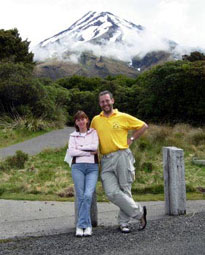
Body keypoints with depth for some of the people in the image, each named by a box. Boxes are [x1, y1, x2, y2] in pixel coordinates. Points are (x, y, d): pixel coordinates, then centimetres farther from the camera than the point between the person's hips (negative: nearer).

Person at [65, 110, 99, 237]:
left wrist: (79, 147, 0)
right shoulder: (73, 135, 14)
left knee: (88, 195, -16)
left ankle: (81, 225, -9)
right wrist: (89, 152, -6)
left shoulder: (93, 132, 13)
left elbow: (95, 146, -4)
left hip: (92, 167, -1)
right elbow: (70, 152, -1)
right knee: (80, 196, -6)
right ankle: (87, 225, 3)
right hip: (78, 166, 1)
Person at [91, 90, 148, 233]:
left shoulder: (123, 117, 3)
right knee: (112, 192, -9)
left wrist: (131, 139, 5)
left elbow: (143, 126, 11)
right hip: (106, 160, 3)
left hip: (122, 156, -3)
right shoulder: (96, 120, 12)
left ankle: (124, 222, 17)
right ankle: (139, 211, 5)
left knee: (125, 190, 1)